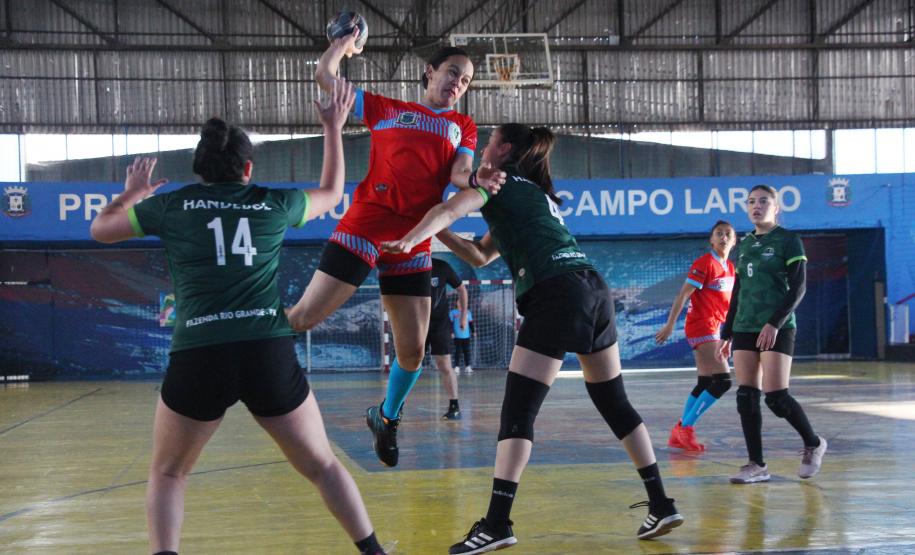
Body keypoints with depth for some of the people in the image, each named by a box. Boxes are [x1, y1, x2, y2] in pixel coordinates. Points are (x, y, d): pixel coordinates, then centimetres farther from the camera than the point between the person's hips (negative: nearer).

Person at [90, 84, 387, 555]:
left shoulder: (171, 205, 9)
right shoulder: (274, 203, 12)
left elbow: (100, 230, 27)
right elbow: (332, 192, 33)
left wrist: (130, 193, 45)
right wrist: (334, 128, 43)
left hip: (198, 356, -1)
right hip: (270, 352, 1)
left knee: (167, 474, 19)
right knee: (323, 466, 17)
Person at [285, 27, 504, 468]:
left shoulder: (464, 127, 18)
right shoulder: (386, 109, 11)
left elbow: (459, 174, 1)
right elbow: (324, 76, 11)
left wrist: (477, 181, -19)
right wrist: (345, 42, 20)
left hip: (413, 244, 3)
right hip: (363, 227, -3)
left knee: (413, 351, 4)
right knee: (305, 317, -10)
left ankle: (387, 417, 31)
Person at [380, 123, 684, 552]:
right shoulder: (534, 194, 31)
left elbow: (448, 210, -14)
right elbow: (480, 256, 34)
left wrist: (408, 241, -21)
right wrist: (437, 234, 25)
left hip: (557, 295, -8)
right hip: (595, 289, 9)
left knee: (517, 411, -9)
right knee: (615, 403, 17)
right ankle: (661, 505, 20)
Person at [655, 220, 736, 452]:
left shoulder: (729, 267, 12)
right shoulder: (704, 263, -12)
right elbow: (683, 295, -15)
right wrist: (670, 325, -18)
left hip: (714, 329, 9)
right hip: (701, 327, -9)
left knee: (706, 383, 10)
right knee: (723, 381, -15)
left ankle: (680, 432, 16)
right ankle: (686, 428, -9)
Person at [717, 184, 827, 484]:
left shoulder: (788, 240, -3)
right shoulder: (744, 244, 14)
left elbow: (798, 287, -9)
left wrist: (775, 323, -19)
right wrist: (727, 333, 16)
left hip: (777, 329, -6)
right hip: (745, 329, 6)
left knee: (775, 397, -10)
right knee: (746, 397, -1)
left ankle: (813, 444, 15)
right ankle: (757, 465, 5)